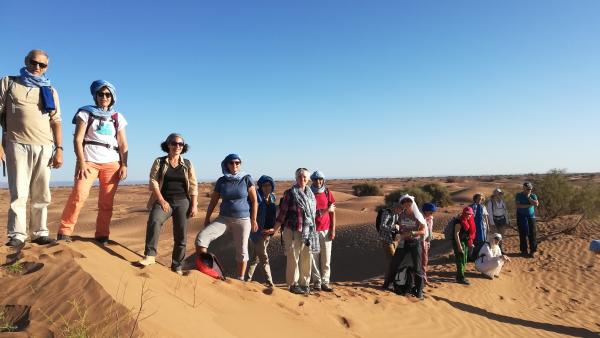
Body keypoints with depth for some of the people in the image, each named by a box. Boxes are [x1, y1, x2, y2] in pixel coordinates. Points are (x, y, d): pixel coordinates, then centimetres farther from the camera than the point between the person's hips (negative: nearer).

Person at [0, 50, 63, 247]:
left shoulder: (50, 91, 16)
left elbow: (56, 121, 11)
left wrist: (59, 149, 1)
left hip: (45, 147, 2)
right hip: (17, 145, -2)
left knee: (41, 194, 2)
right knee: (19, 192, -6)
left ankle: (40, 233, 6)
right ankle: (17, 235, -3)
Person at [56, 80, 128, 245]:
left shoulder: (117, 117, 16)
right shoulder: (85, 113, 9)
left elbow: (123, 144, 12)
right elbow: (77, 139, 0)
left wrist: (124, 165, 0)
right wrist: (81, 162, -11)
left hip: (112, 163, 2)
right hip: (89, 160, -2)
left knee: (106, 202, -1)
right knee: (79, 195, -17)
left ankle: (102, 236, 6)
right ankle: (64, 232, -9)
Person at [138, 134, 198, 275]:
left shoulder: (187, 164, 9)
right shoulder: (159, 162, 6)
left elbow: (193, 186, 6)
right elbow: (153, 182, -3)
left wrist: (194, 205, -3)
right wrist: (161, 201, -13)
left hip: (182, 201, 2)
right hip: (163, 201, -1)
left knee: (181, 235, 0)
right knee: (154, 221, -31)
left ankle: (177, 266, 11)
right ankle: (150, 255, -27)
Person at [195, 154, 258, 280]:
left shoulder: (247, 179, -4)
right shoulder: (221, 181, 3)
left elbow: (254, 200, -3)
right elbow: (213, 201, 10)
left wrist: (253, 220, -6)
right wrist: (207, 219, 12)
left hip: (243, 220, -2)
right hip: (224, 218, 2)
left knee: (242, 251, 2)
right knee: (201, 237, -16)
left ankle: (240, 279, 19)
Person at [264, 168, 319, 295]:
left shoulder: (311, 194, 10)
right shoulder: (290, 193, -4)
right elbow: (282, 213, -4)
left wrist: (313, 230, 13)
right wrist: (274, 229, -8)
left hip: (308, 232, 5)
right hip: (293, 231, -5)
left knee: (307, 259, 11)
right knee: (293, 259, 3)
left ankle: (304, 283, 25)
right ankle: (293, 284, 17)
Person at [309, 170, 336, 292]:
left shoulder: (328, 193, 6)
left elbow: (332, 212, 6)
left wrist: (333, 230, 0)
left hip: (326, 230, 1)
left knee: (326, 258, 3)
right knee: (314, 257, 1)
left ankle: (325, 282, 11)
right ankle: (317, 282, 10)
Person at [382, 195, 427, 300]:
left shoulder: (418, 216, -8)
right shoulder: (401, 215, 3)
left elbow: (423, 231, -14)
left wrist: (412, 233, -25)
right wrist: (401, 234, -6)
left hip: (415, 243, -3)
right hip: (403, 242, 3)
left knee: (417, 267, -1)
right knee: (394, 263, 6)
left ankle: (419, 291, 11)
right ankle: (386, 284, 23)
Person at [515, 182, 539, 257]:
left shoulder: (533, 196, 5)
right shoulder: (518, 195, -1)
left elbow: (536, 204, -14)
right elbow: (518, 205, -13)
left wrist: (528, 197, -12)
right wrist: (529, 205, -16)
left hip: (531, 216, 2)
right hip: (521, 217, -2)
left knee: (532, 234, -1)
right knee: (523, 234, 2)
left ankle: (532, 250, 10)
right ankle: (523, 250, 12)